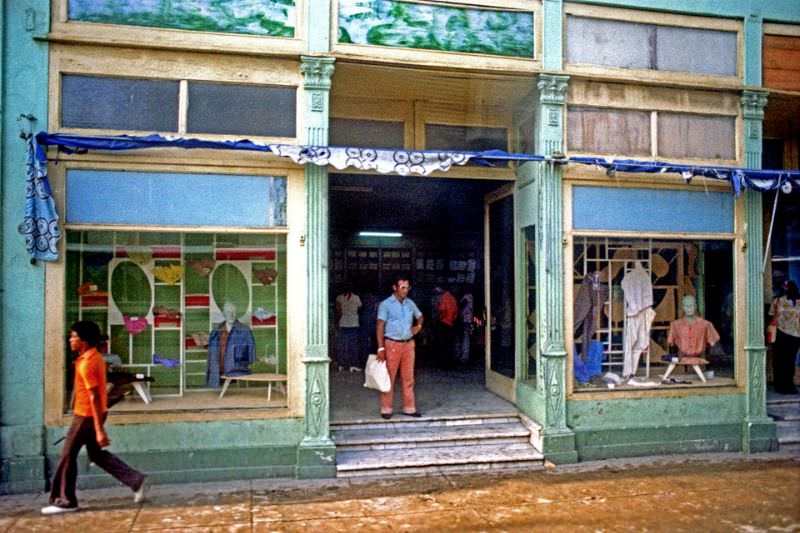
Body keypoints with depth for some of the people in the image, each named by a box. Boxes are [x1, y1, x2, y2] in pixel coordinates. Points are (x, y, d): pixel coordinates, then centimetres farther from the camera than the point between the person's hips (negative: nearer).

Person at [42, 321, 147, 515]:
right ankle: (136, 480, 14)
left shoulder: (86, 364, -22)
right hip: (90, 414, 9)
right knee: (96, 454, 16)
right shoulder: (95, 357, 8)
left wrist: (99, 430, -25)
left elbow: (95, 397, -25)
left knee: (68, 456, 5)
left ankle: (65, 501, 18)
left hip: (86, 416, -9)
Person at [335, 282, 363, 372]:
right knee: (353, 345, 4)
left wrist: (336, 322, 2)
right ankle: (353, 365, 2)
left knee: (341, 345, 7)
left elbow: (338, 312, -6)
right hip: (353, 324, -1)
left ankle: (341, 365, 11)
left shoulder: (339, 298, -3)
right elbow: (360, 307, 11)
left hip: (342, 324, 1)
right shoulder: (356, 298, -3)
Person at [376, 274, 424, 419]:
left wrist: (418, 326, 7)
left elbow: (420, 316, 29)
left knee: (408, 378, 8)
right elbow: (380, 326, -9)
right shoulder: (386, 304, -5)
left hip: (408, 344, 5)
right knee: (389, 377, -1)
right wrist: (381, 348, -15)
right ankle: (386, 409, 8)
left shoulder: (410, 303, 10)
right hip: (392, 344, -5)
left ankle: (409, 408, 16)